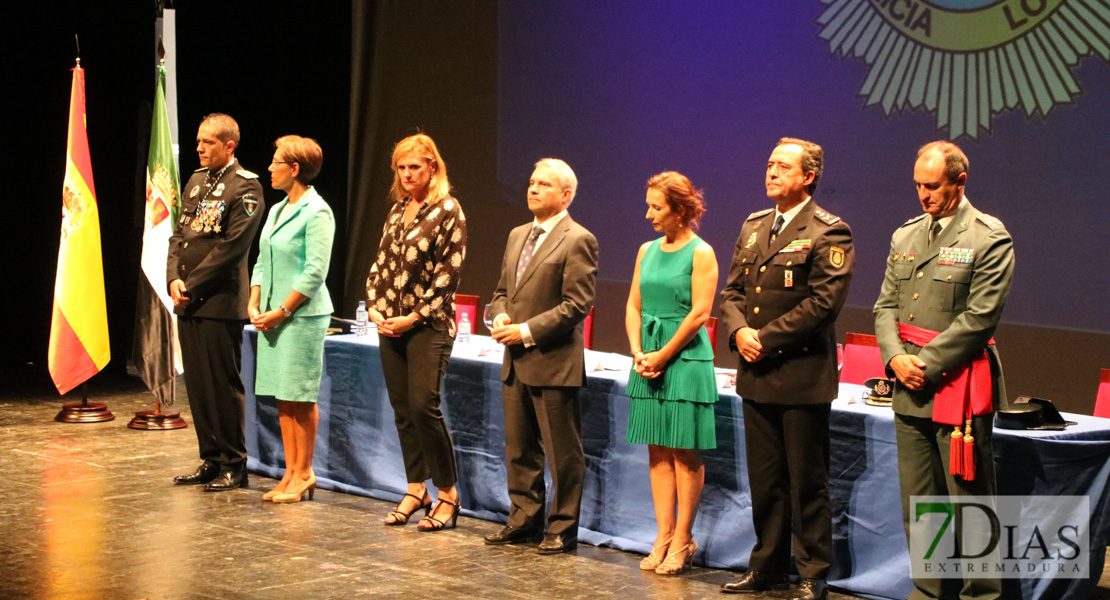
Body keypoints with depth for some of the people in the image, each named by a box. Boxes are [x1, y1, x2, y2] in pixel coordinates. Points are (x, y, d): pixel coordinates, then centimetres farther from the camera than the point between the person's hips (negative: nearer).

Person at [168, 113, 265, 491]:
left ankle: (233, 465, 7)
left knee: (223, 385, -2)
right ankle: (211, 460, 20)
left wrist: (192, 285, -13)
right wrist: (174, 279, 0)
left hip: (220, 302, -7)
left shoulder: (245, 186, -8)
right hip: (188, 303, 8)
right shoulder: (197, 180, 16)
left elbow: (231, 247, -14)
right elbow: (179, 233, 16)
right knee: (197, 385, 11)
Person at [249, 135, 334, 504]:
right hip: (271, 317, 8)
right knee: (282, 398, 9)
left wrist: (281, 311, -15)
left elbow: (315, 272, -15)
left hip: (302, 316, -8)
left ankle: (303, 474, 5)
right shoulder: (276, 211, 16)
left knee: (300, 397, -3)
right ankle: (290, 474, 15)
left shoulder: (317, 212, -10)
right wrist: (254, 305, 5)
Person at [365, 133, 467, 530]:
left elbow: (448, 273, -11)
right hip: (390, 324, 7)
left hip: (429, 326, -7)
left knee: (424, 406, -12)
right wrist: (374, 308, 3)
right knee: (402, 410, 8)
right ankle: (416, 489, 17)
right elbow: (381, 263, 17)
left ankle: (448, 494, -2)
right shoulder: (397, 210, 14)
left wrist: (415, 316, -13)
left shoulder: (447, 211, -6)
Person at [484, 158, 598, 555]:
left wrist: (527, 331, -17)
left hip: (554, 363, -8)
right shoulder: (517, 236, 15)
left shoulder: (577, 241, -9)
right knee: (519, 448, 14)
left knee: (562, 454, 1)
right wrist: (500, 317, 1)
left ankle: (562, 529, 9)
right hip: (516, 362, 8)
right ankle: (524, 519, 24)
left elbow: (576, 305, -16)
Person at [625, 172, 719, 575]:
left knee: (685, 452, -1)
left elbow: (699, 314, -12)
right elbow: (634, 306, 12)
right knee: (658, 451, 7)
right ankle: (664, 537, 13)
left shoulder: (701, 254, -6)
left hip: (686, 360, -6)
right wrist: (639, 353, -2)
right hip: (650, 359, 6)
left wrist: (662, 356, -12)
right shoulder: (647, 250, 13)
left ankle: (682, 541, 5)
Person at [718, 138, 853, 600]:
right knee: (764, 480, 14)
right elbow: (732, 291, 15)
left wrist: (767, 338, -16)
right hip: (756, 375, 7)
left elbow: (824, 301, -17)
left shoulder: (829, 233, -8)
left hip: (802, 376, -7)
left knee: (807, 483, 2)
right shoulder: (753, 227, 14)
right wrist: (739, 331, -6)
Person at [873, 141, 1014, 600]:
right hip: (910, 391, 6)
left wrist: (926, 365, -13)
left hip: (960, 387, -6)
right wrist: (896, 358, -4)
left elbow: (979, 317, -12)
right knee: (917, 505, 10)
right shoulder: (905, 235, 14)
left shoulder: (989, 238, -6)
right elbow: (886, 305, 14)